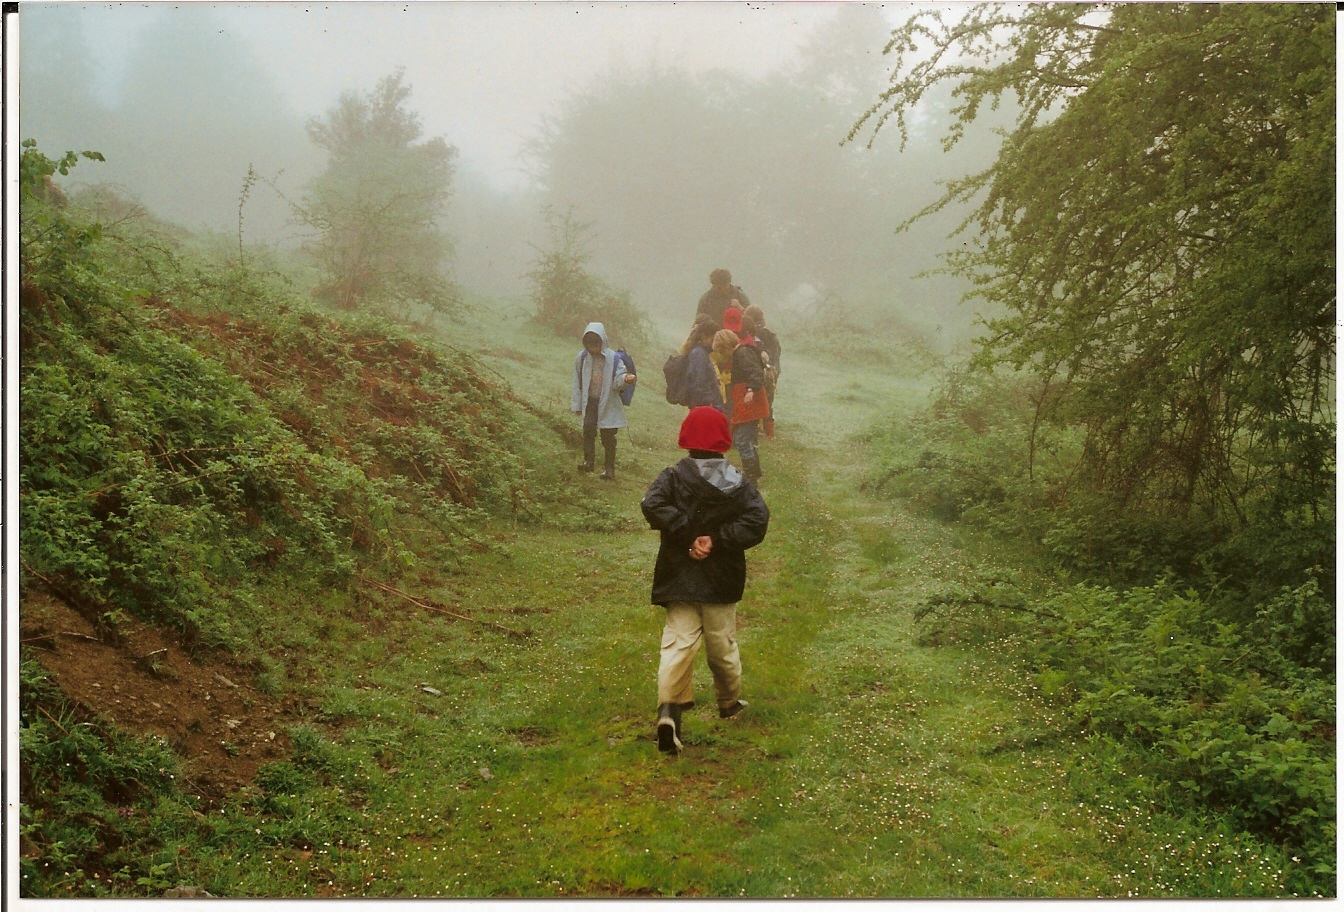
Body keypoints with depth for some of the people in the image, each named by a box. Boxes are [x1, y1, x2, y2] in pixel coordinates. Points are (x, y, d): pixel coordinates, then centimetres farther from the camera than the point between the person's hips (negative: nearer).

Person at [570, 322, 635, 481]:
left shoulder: (613, 358, -10)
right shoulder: (581, 358, -1)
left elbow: (616, 381, -12)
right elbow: (577, 383, 5)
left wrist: (625, 378, -36)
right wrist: (576, 405, 6)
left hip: (608, 403, -2)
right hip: (590, 402, 2)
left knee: (608, 436, 1)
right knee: (588, 430, -11)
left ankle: (609, 468, 9)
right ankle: (588, 460, 2)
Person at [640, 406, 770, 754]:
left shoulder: (673, 476, -4)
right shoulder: (739, 481, -1)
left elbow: (652, 505, -22)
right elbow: (758, 519, -14)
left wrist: (687, 534, -18)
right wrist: (717, 539, -16)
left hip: (679, 579, -1)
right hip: (722, 580, 1)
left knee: (677, 643, -4)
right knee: (723, 644, 18)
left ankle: (668, 707, -23)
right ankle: (729, 702, 36)